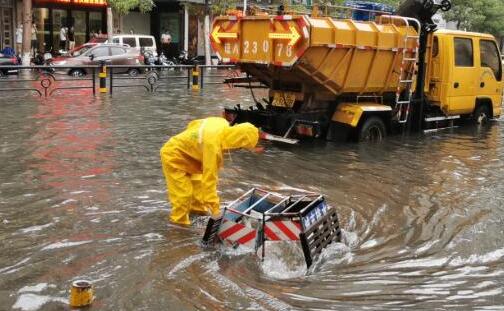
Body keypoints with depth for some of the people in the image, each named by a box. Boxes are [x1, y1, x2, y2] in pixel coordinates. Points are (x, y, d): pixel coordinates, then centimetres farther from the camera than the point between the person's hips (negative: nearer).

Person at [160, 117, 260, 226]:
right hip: (173, 155, -9)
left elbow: (194, 124, 4)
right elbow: (209, 178, -34)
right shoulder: (213, 144, -37)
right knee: (183, 192, -10)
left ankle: (197, 207, 39)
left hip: (186, 151, 9)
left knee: (197, 182, 20)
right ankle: (179, 218, 9)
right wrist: (215, 208, -28)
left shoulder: (223, 125, -15)